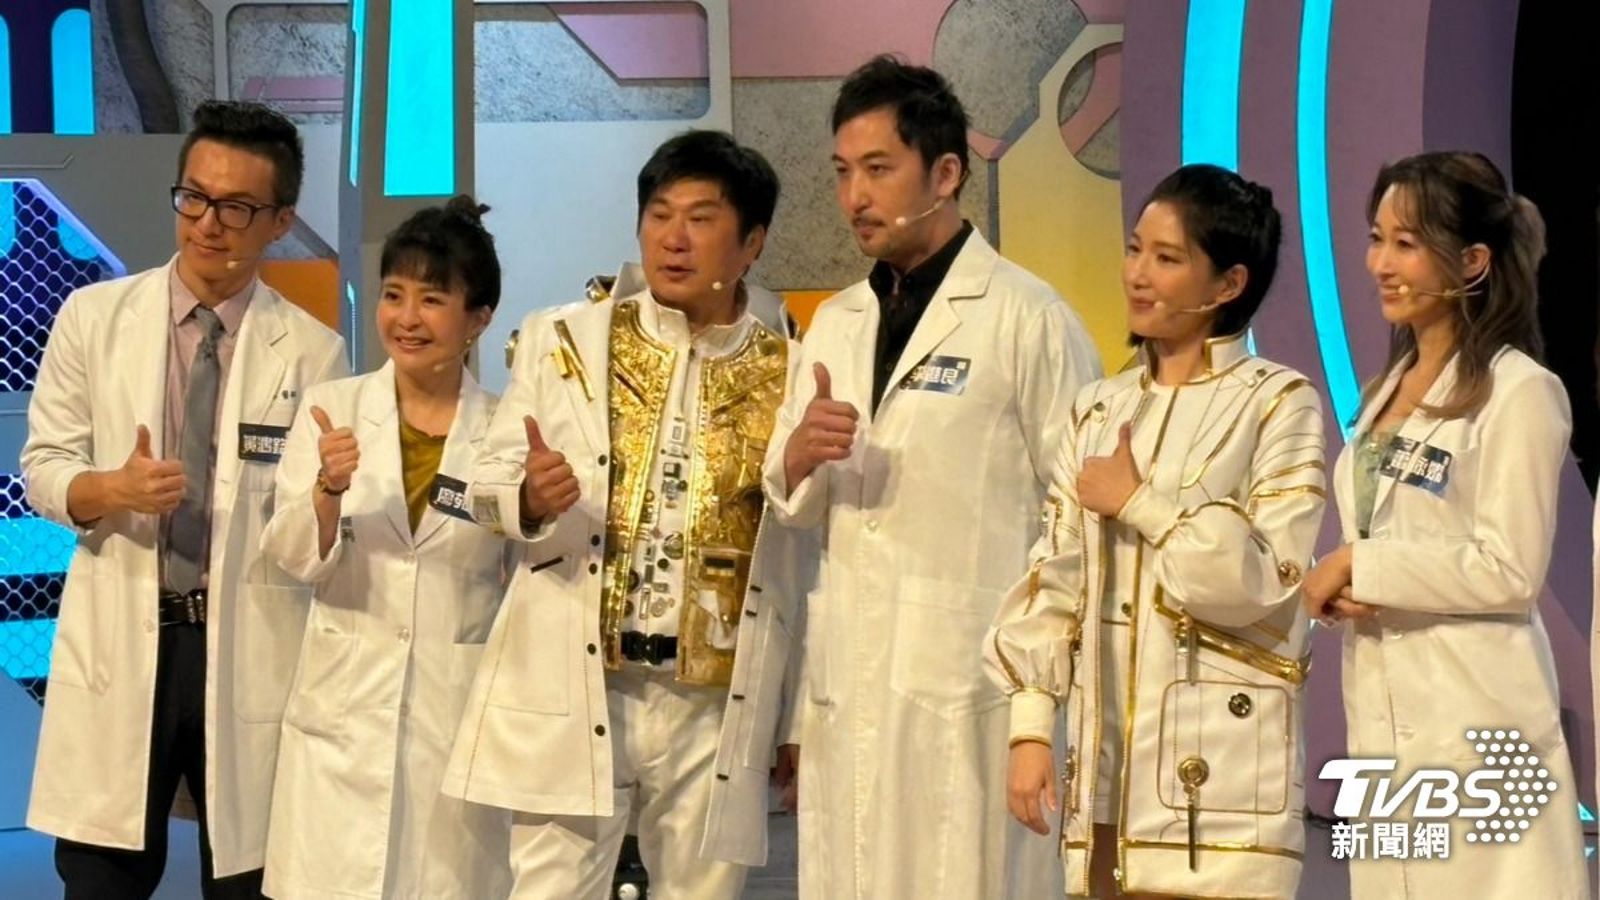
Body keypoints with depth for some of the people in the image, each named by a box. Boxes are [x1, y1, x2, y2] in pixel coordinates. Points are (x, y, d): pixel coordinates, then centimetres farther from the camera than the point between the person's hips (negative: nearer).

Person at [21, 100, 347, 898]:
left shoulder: (312, 351, 0)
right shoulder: (92, 316, 4)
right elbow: (43, 467, 3)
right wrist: (108, 490, -16)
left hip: (250, 653, 0)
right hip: (118, 645, 1)